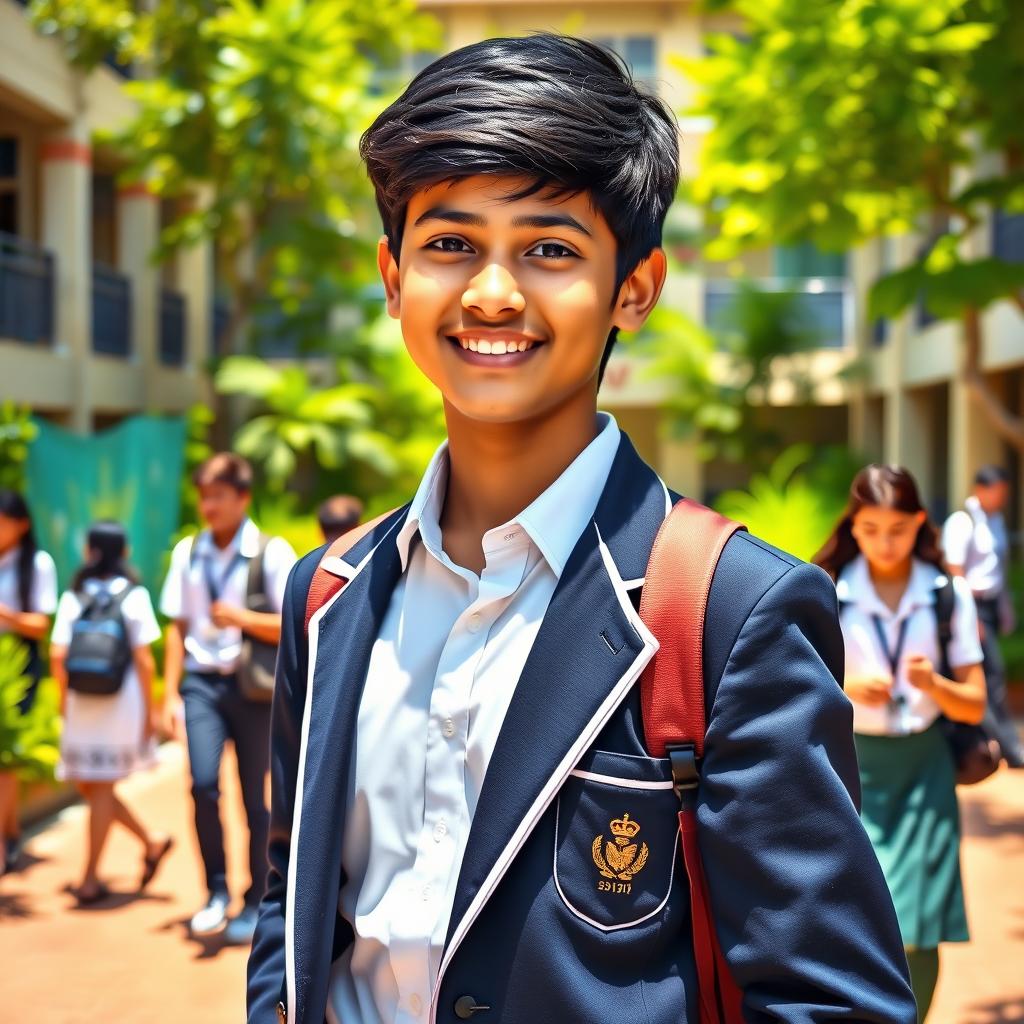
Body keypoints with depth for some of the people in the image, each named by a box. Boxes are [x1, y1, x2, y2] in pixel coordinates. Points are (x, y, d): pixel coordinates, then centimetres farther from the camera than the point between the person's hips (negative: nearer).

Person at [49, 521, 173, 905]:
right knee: (101, 788, 5)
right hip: (122, 701, 0)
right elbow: (143, 659, -6)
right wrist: (149, 710, 1)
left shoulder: (73, 597, 2)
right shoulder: (134, 595, -3)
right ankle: (90, 880, 9)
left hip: (81, 703, 1)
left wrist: (64, 696, 13)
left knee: (91, 786, 13)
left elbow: (57, 655, -3)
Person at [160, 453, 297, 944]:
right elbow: (178, 627, 12)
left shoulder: (272, 553, -4)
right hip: (202, 682, 2)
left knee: (254, 798, 6)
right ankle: (216, 891, 2)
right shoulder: (187, 552, 7)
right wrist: (171, 694, 8)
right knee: (203, 783, -16)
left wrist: (241, 617, -21)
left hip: (254, 686, -2)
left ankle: (255, 903, 22)